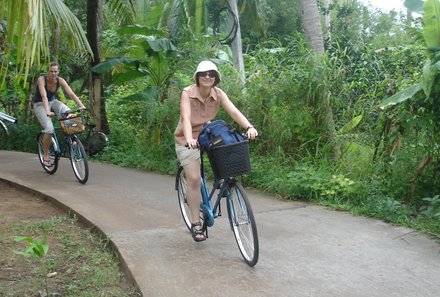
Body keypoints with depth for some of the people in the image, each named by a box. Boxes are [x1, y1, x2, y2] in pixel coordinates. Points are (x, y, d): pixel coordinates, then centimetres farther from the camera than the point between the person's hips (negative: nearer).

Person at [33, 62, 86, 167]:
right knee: (49, 129, -23)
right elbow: (44, 96, -37)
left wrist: (81, 105, -36)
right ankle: (46, 155, -6)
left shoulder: (60, 80, -13)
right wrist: (47, 111, -51)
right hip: (40, 104, -4)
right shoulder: (41, 79, -24)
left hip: (53, 102, 4)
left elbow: (71, 93, -22)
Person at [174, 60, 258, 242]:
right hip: (188, 140, -4)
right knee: (194, 179, -13)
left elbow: (234, 111, -22)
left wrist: (249, 127, -39)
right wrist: (189, 139, -49)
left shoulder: (218, 94, -9)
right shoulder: (187, 93, -18)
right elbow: (186, 118, -31)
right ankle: (195, 223, -4)